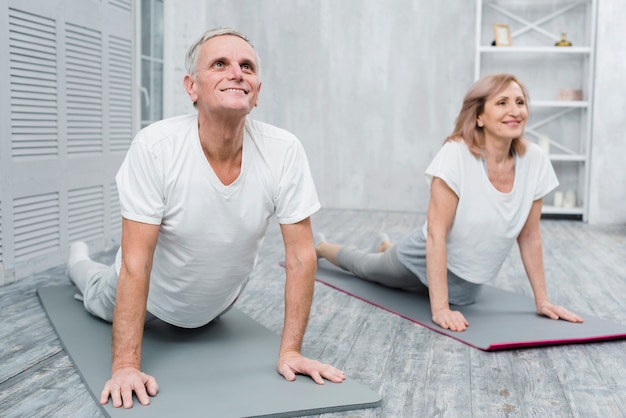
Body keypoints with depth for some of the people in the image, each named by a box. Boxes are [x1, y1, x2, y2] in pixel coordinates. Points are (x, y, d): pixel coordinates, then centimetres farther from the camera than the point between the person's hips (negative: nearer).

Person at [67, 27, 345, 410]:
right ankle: (79, 260, 59)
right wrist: (126, 366, -32)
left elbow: (301, 255, -22)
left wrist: (290, 351, -22)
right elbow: (136, 262, -31)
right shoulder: (154, 147, -34)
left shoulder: (285, 152, -28)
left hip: (216, 305, 2)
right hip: (153, 295, -1)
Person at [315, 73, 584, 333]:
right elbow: (436, 233, -30)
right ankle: (321, 246, 56)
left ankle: (387, 248, 64)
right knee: (366, 266, 24)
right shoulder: (456, 155, -32)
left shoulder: (535, 161, -18)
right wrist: (440, 307, -34)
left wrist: (542, 300, -6)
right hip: (425, 261, -5)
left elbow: (529, 237, -7)